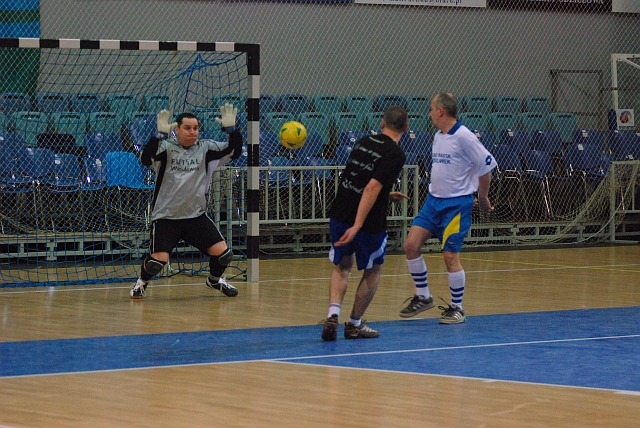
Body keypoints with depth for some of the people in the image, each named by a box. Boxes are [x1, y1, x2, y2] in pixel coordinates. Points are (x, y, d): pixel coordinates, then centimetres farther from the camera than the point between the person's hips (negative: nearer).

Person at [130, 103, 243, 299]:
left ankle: (214, 280, 30)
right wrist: (159, 134, -34)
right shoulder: (166, 147, -7)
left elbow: (234, 151, -3)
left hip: (197, 215, 3)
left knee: (223, 253, -4)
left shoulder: (205, 148, 3)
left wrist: (231, 129, -18)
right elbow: (146, 159, -24)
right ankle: (142, 282, 20)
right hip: (166, 217, -3)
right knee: (158, 260, -14)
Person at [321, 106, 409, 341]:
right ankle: (355, 324, 23)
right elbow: (372, 187, -23)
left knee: (342, 266, 22)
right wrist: (357, 226, -25)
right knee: (372, 271, 18)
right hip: (368, 223, -5)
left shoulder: (364, 142, 9)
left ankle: (333, 314, 0)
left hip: (339, 215, 5)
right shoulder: (395, 154, -12)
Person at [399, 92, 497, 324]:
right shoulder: (438, 136, 11)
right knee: (411, 244, -3)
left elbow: (486, 166, -12)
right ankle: (423, 297, 12)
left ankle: (457, 308, 9)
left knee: (450, 255, -7)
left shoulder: (463, 137, -15)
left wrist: (482, 198, -3)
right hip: (434, 200, 8)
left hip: (456, 204, -8)